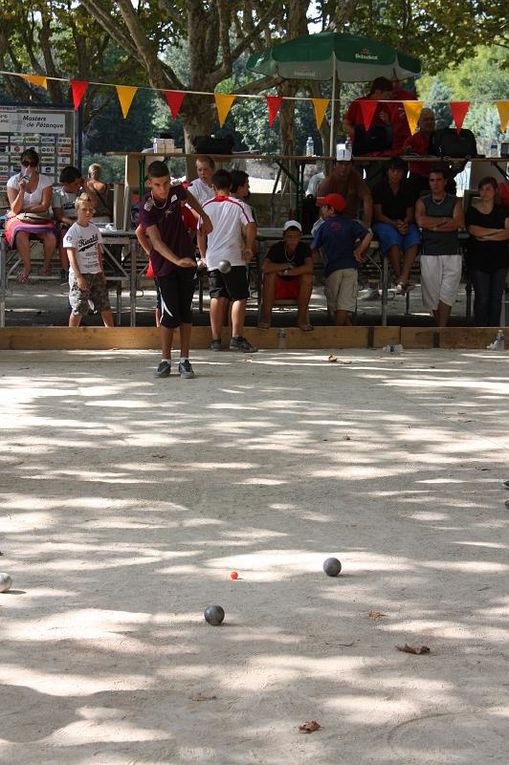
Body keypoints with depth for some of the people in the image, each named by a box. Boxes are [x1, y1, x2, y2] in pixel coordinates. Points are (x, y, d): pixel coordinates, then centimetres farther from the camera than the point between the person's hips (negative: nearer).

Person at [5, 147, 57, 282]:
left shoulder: (46, 181, 0)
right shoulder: (14, 181, -1)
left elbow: (45, 206, -5)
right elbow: (15, 210, -9)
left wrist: (25, 210, -9)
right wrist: (22, 191, -22)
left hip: (41, 219, 1)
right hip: (18, 219, -1)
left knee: (51, 236, -31)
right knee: (21, 234, -37)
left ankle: (47, 263, 0)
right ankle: (27, 266, -14)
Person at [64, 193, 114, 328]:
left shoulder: (94, 229, 10)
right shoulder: (73, 232, -10)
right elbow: (72, 256, -15)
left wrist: (102, 273, 12)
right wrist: (79, 277, -21)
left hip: (96, 273, 6)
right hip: (80, 274, -6)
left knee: (105, 306, 8)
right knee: (78, 309, -5)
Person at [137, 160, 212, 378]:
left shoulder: (176, 191, -7)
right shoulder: (147, 209, -22)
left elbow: (190, 198, 19)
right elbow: (156, 241, -32)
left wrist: (204, 217, 28)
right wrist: (176, 260, -46)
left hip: (186, 260, 4)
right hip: (164, 264, -4)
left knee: (185, 311, 4)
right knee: (170, 313, -8)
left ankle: (184, 360, 9)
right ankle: (165, 360, 7)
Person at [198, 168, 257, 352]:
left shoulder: (206, 207, 7)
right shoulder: (239, 205, -2)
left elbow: (200, 233, 9)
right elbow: (251, 227, -13)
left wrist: (204, 254, 18)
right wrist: (249, 249, -1)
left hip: (213, 259, 4)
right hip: (234, 259, -4)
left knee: (217, 298, 8)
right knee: (239, 297, -1)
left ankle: (216, 339, 8)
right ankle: (237, 338, -9)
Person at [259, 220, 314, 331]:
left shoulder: (304, 248, -8)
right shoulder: (277, 248, -11)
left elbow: (309, 268, -28)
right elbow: (265, 267, -29)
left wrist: (287, 272, -28)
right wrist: (286, 266, -21)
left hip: (298, 288, 1)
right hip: (277, 289, -1)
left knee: (307, 276, -28)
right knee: (270, 274, -29)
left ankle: (302, 317, -20)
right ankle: (266, 316, -23)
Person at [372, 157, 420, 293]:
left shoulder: (407, 189, 12)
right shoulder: (379, 188, 3)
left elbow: (410, 214, 10)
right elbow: (378, 215, -3)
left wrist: (404, 223, -13)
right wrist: (394, 224, -17)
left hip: (404, 224, 3)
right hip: (383, 224, -3)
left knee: (414, 237, -31)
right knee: (392, 236, -38)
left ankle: (403, 277, -43)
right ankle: (399, 276, -37)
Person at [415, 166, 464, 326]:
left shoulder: (455, 202, 10)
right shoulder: (422, 202, 11)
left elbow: (458, 223, -7)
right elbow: (421, 221, -8)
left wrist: (434, 226, -9)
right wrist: (445, 220, -4)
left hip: (452, 254, -1)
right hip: (429, 254, 1)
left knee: (446, 295, -10)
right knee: (432, 295, 0)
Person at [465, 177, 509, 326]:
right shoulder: (472, 211, 3)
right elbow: (473, 230, -13)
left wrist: (486, 236, -13)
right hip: (478, 259, -2)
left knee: (496, 298, 3)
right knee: (482, 298, -5)